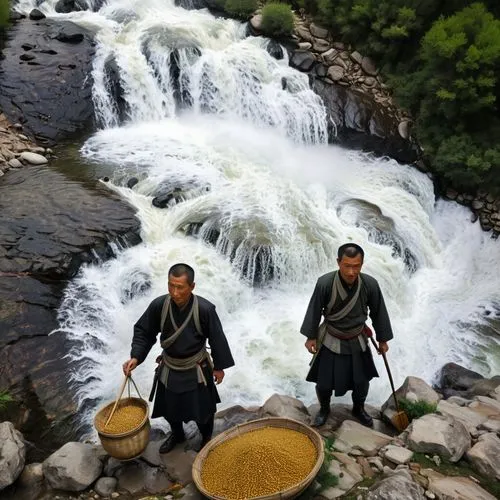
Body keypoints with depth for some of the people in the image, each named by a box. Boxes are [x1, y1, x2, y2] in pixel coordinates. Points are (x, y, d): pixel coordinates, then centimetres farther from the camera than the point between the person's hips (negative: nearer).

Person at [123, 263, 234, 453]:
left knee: (202, 408, 16)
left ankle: (207, 438, 48)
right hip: (169, 368, 3)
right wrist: (135, 357, -18)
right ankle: (176, 434, 54)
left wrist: (219, 366, -4)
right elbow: (143, 331, -7)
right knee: (169, 407, 23)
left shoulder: (205, 309, -28)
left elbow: (217, 339, -14)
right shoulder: (158, 305, -22)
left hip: (196, 369, -3)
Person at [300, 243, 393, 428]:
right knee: (324, 383, 10)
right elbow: (315, 310, -11)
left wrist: (383, 339, 4)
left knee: (362, 381, 17)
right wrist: (311, 337, -2)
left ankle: (358, 409, 48)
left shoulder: (370, 284, -22)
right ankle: (324, 409, 42)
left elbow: (378, 312, -5)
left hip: (357, 341, 2)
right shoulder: (325, 283, -27)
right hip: (330, 341, -1)